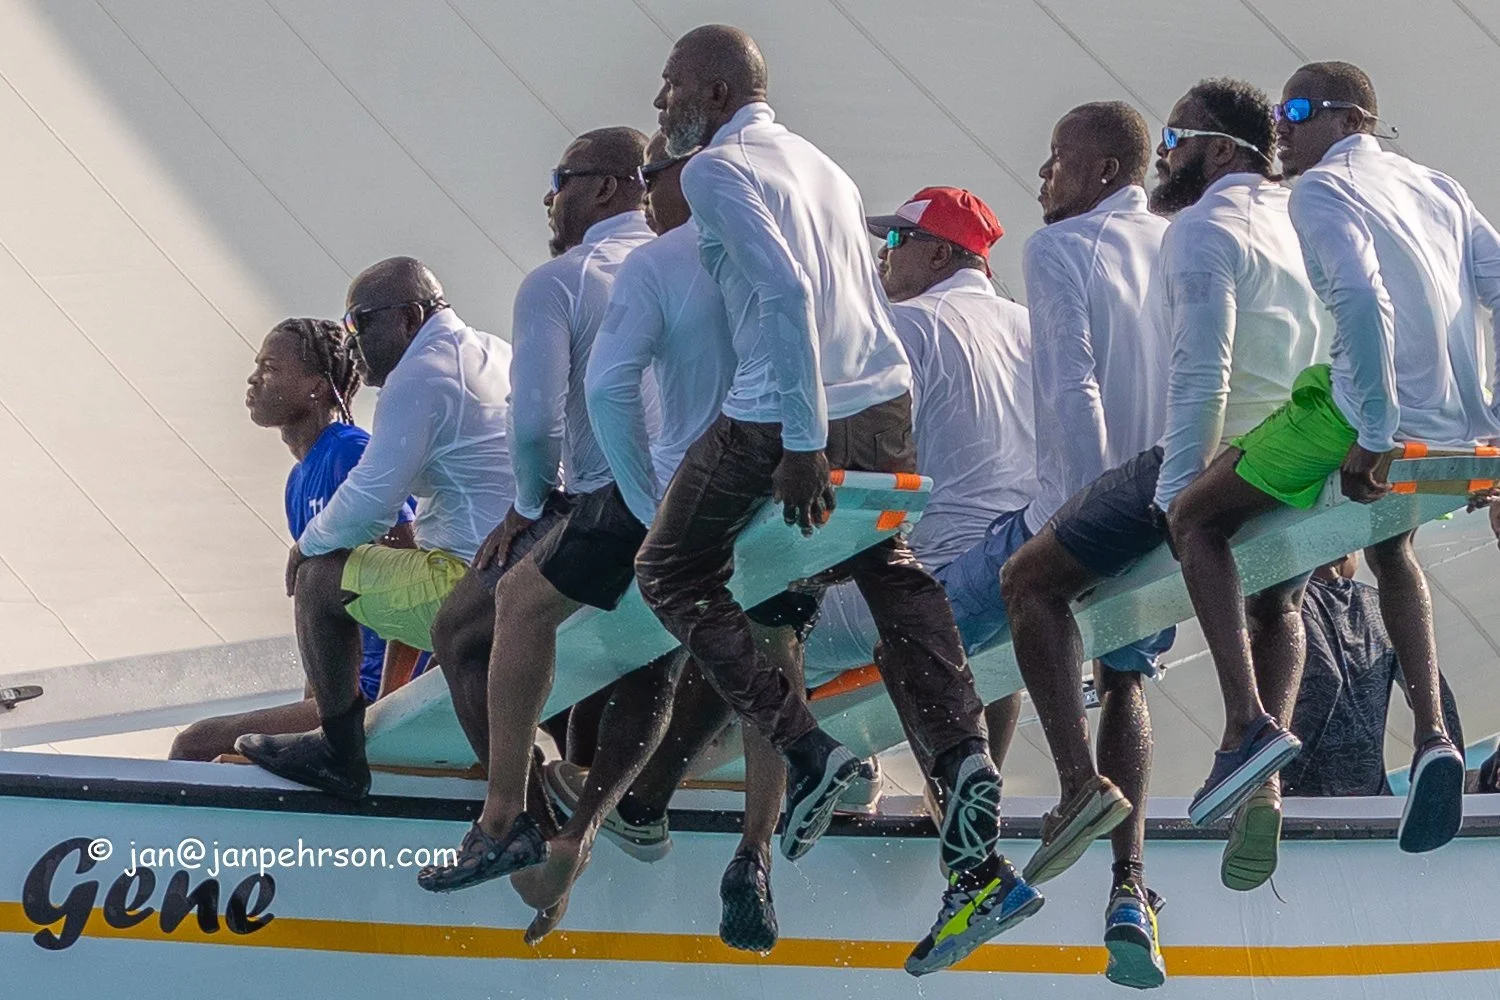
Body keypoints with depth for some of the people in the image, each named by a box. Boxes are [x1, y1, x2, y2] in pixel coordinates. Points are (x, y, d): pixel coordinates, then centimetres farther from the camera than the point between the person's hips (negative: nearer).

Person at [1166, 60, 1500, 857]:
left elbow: (1362, 299, -19)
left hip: (1376, 415, -8)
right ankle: (1431, 737, 15)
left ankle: (1248, 722, -11)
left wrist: (1373, 437, -20)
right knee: (1389, 550, 36)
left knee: (1196, 518, 6)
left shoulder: (1324, 188, -3)